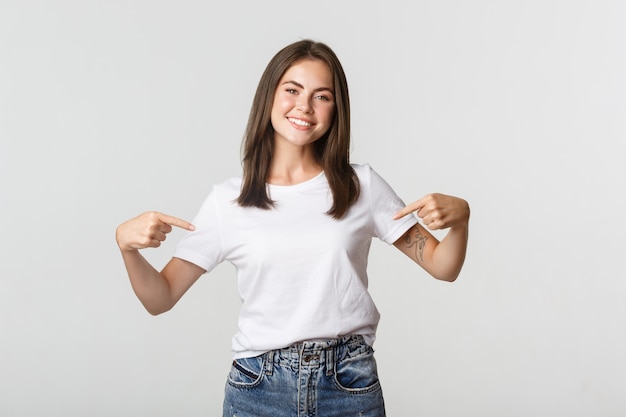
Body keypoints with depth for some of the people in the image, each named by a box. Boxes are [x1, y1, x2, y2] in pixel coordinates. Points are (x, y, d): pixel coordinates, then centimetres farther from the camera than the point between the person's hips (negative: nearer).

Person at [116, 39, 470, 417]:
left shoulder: (362, 186, 0)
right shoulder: (227, 200, -1)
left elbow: (443, 267, 3)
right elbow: (162, 298, 1)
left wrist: (460, 216, -17)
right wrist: (127, 246, -17)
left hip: (349, 385, 1)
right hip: (258, 387, 0)